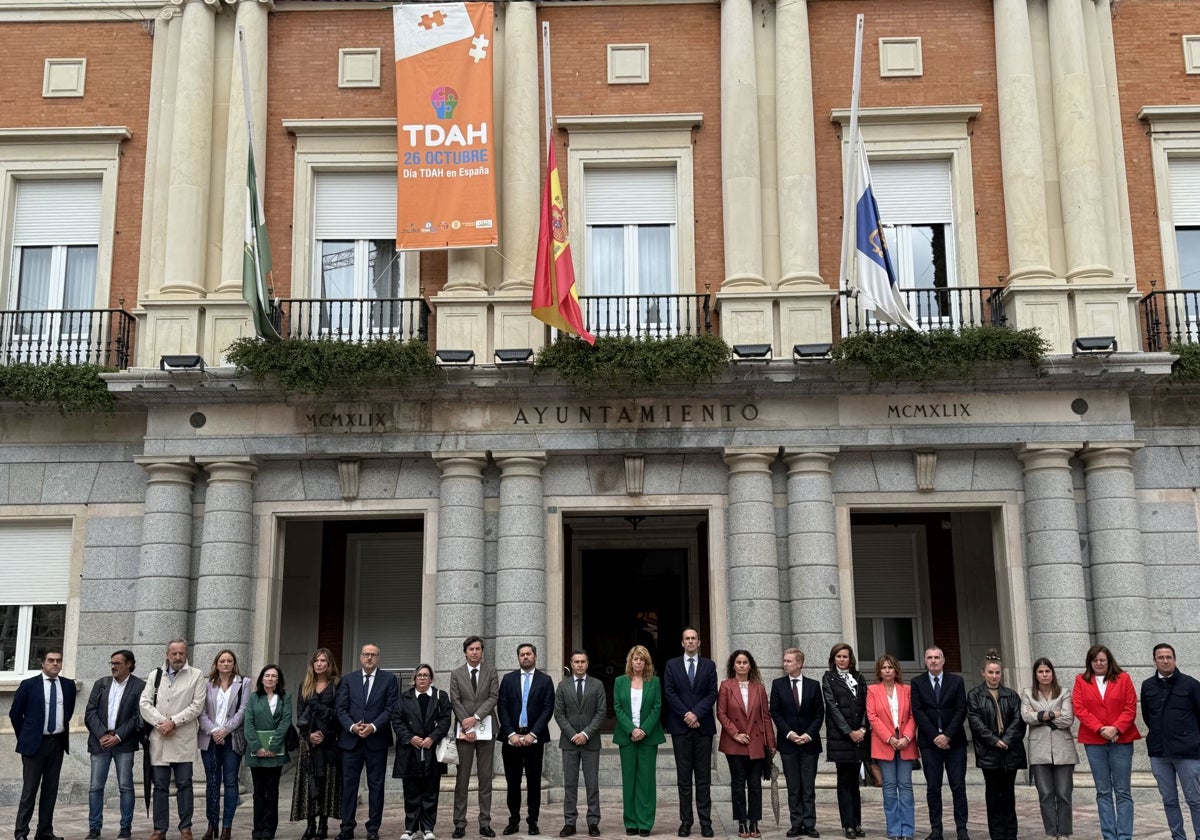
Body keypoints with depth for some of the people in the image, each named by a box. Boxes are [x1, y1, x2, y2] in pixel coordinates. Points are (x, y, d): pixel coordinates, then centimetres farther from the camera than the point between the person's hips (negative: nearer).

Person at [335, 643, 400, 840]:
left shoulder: (389, 679, 3)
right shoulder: (348, 679, 9)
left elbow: (391, 708, -3)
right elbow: (341, 708, 4)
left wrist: (373, 726, -15)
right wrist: (352, 726, -13)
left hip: (377, 740, -1)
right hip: (351, 739, 2)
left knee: (376, 785, 4)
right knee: (349, 783, 4)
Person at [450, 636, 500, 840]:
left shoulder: (491, 671, 4)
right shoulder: (456, 674, 6)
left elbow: (493, 697, -3)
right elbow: (456, 702, 1)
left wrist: (475, 718, -13)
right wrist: (467, 727, -8)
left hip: (486, 728, 0)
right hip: (464, 729, 0)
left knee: (486, 778, 2)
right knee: (462, 778, -1)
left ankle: (485, 823, 6)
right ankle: (459, 823, 2)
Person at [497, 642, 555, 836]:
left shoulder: (545, 681, 4)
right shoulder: (508, 679, 8)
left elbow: (548, 709, -2)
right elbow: (502, 708, 2)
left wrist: (533, 734, -11)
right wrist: (511, 734, -8)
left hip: (534, 738, -1)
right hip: (512, 737, 1)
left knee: (534, 782, 3)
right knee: (512, 782, 5)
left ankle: (533, 822, 10)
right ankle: (514, 821, 13)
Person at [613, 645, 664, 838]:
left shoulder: (654, 681, 5)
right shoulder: (620, 681, 7)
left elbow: (657, 708, -1)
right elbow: (617, 708, 1)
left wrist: (644, 730, -12)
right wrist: (631, 730, -11)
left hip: (648, 735, -1)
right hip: (627, 736, 1)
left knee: (646, 778, -1)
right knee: (629, 779, 3)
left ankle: (645, 823, 2)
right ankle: (631, 822, 8)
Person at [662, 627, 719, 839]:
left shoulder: (709, 665, 9)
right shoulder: (672, 665, 7)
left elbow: (712, 694, 1)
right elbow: (669, 694, -1)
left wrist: (696, 713, -12)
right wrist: (686, 715, -10)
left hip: (703, 726, 0)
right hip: (680, 727, 0)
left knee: (703, 777, 1)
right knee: (684, 778, 3)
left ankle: (705, 822, 3)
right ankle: (685, 821, 6)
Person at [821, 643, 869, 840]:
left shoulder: (859, 678, 14)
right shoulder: (828, 679, 2)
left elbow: (865, 704, 8)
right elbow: (833, 707, -6)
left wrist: (863, 729, -6)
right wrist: (850, 732, -11)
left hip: (859, 735, 4)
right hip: (840, 737, -4)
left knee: (854, 781, 7)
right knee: (844, 781, -1)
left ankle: (857, 823, 9)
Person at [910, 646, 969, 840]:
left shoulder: (956, 681, 6)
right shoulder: (917, 683, 6)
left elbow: (961, 711, -1)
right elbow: (917, 712, -2)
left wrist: (948, 736, -11)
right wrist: (935, 736, -11)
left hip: (954, 741, 0)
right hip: (929, 742, 0)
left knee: (958, 787, 0)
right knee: (933, 788, 2)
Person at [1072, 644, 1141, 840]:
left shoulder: (1123, 678, 5)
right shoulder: (1081, 681, 6)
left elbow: (1131, 708, 0)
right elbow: (1080, 710, -2)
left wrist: (1116, 728, -13)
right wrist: (1100, 728, -13)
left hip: (1121, 740, -1)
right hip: (1094, 742, 1)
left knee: (1123, 792, 0)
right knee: (1103, 792, 5)